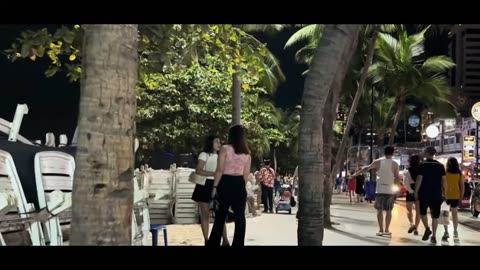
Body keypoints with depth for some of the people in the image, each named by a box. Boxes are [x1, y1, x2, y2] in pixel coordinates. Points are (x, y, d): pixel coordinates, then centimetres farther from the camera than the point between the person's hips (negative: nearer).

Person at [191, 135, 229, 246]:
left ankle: (225, 241, 0)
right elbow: (198, 171, -14)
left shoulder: (219, 156, 18)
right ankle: (206, 241, 5)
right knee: (204, 215, 0)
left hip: (216, 186, 5)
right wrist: (214, 173, -18)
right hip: (205, 186, -5)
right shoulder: (204, 155, -2)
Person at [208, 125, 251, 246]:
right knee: (240, 216, 6)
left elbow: (220, 170, -10)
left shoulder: (225, 149, -7)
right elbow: (246, 174, 7)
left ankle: (214, 243, 11)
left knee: (221, 215, 6)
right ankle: (238, 243, 6)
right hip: (239, 184, 3)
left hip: (225, 183, -2)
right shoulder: (247, 153, 6)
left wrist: (215, 186, -4)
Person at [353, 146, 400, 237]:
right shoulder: (394, 164, -3)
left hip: (380, 190, 0)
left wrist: (356, 174, 14)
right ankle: (386, 230, 10)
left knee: (379, 210, 6)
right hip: (390, 190, 0)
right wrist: (394, 183, 14)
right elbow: (397, 179, -5)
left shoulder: (378, 162, -1)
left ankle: (381, 230, 2)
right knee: (388, 211, 9)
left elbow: (367, 168, 5)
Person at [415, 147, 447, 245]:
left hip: (424, 193, -3)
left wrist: (416, 191, -5)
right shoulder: (440, 165, 4)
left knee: (423, 212, 16)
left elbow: (419, 179, -12)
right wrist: (444, 193, 8)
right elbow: (444, 180, 2)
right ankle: (433, 236, 6)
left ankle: (427, 229, -4)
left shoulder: (423, 165, -7)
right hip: (437, 194, 3)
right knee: (435, 215, 8)